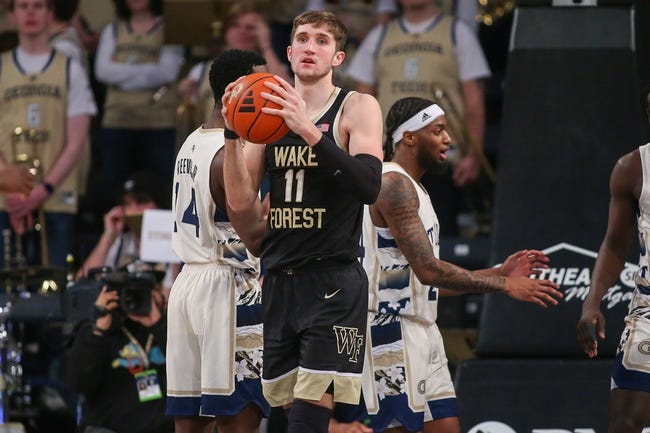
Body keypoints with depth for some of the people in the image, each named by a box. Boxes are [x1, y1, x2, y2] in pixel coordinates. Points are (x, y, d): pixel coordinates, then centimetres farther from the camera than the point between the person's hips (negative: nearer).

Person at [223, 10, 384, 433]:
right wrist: (233, 135, -7)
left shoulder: (357, 108, -3)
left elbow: (369, 187, -19)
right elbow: (241, 202, 8)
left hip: (333, 284, -6)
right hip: (278, 282, 6)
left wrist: (309, 130, -26)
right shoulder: (268, 113, 11)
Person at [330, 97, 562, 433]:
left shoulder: (410, 189, 18)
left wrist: (500, 273, 16)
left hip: (421, 336, 10)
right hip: (391, 335, -10)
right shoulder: (393, 184, -14)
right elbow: (428, 270, -22)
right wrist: (504, 286, -16)